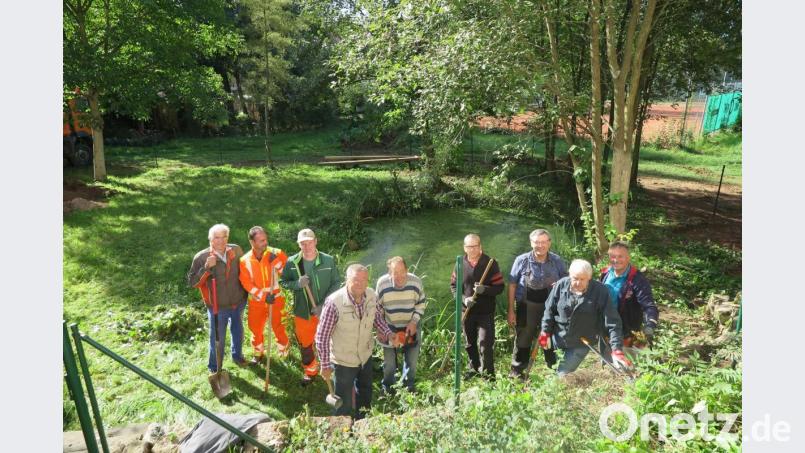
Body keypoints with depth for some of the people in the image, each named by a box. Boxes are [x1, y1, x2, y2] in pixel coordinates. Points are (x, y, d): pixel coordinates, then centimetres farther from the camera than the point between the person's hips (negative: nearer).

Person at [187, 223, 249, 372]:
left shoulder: (236, 250, -10)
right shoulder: (201, 257, -18)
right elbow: (192, 282, -16)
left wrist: (245, 293, 9)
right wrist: (206, 268, -31)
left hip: (238, 303, 4)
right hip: (217, 307, -3)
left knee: (238, 332, 26)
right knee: (217, 338, 13)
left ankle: (237, 356, 52)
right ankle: (214, 367, 37)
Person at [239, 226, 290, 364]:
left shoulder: (276, 254, -13)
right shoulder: (245, 260, -10)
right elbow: (246, 283, -12)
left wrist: (276, 262, -30)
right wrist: (262, 295, -22)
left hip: (276, 299, -1)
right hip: (256, 301, 1)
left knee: (279, 327, 10)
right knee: (256, 328, 15)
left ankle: (284, 352, 34)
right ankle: (258, 353, 39)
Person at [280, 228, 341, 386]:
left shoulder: (328, 260, -14)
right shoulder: (292, 262, -10)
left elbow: (336, 283, -9)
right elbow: (283, 282, -1)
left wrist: (324, 304, -18)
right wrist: (297, 284, -22)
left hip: (326, 311, -2)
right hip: (302, 312, 2)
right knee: (305, 344, 18)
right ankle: (310, 371, 42)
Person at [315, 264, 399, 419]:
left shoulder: (372, 296, -16)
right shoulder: (334, 302, -31)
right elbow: (322, 336, -21)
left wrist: (388, 334, -13)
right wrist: (325, 365, -14)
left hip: (366, 355, 6)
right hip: (344, 360, -5)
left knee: (365, 394, 30)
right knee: (344, 405, 12)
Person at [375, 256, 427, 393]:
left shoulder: (416, 282, -22)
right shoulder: (382, 283, -22)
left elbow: (421, 303, -6)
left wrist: (414, 322, -14)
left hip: (411, 326, 1)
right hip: (390, 327, -1)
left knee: (412, 357, 10)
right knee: (389, 359, 5)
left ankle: (409, 382, 33)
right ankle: (387, 384, 28)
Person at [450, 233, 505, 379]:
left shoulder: (490, 263, -8)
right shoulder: (460, 264, -1)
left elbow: (499, 287, -8)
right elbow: (453, 286, 6)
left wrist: (484, 289, -26)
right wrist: (464, 299, -12)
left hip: (485, 312, -3)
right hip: (467, 311, 3)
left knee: (485, 344, -8)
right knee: (470, 343, 17)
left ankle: (489, 375, 4)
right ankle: (474, 368, 37)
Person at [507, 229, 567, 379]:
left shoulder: (557, 261, -3)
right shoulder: (522, 260, -10)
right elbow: (512, 285, -4)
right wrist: (511, 310, -5)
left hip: (550, 306, 2)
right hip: (527, 306, -2)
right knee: (523, 339, 5)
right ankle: (516, 372, 19)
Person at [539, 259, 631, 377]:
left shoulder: (600, 291, -20)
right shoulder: (561, 285, -12)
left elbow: (612, 322, -21)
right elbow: (550, 309, -1)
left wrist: (617, 350, -26)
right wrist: (545, 332, -2)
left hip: (581, 343, -3)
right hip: (559, 338, 3)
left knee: (562, 376, -2)